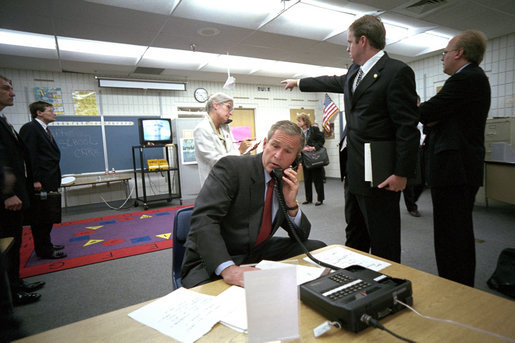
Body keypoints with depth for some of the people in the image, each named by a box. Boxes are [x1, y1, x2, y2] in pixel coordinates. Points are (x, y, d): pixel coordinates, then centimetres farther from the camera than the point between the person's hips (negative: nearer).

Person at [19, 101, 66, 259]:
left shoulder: (45, 130, 18)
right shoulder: (30, 128, -10)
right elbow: (29, 155, -18)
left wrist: (54, 179, 16)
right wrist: (35, 180, -21)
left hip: (50, 183, 10)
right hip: (40, 184, -10)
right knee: (41, 217, 0)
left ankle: (46, 244, 30)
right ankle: (43, 250, 9)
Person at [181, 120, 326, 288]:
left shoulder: (285, 182, 4)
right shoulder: (231, 167, -16)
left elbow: (301, 236, 7)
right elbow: (203, 219, -27)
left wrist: (291, 203, -12)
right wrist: (228, 268, -39)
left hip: (258, 254, 7)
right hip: (213, 262, -6)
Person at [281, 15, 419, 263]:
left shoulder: (397, 72, -11)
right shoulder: (354, 73, 15)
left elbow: (408, 127, -15)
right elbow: (331, 83, 34)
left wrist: (402, 173, -18)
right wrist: (298, 82, 45)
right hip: (354, 172, 9)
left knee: (384, 244, 1)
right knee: (354, 236, 20)